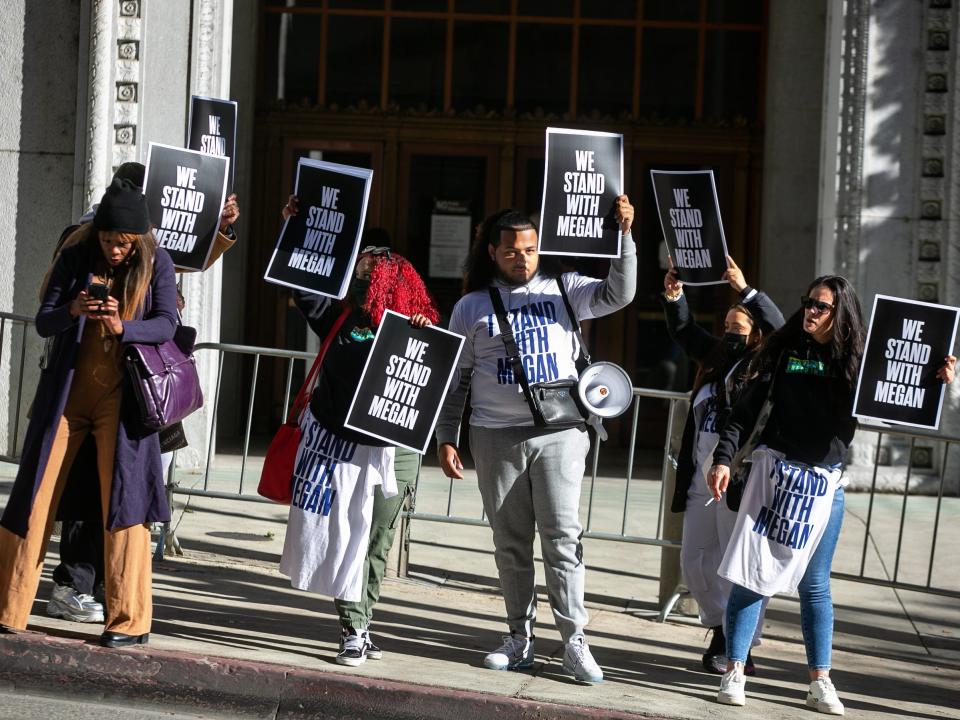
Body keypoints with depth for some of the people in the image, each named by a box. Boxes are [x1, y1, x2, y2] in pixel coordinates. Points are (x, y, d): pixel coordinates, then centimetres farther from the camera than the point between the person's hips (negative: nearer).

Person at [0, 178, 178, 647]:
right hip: (66, 392, 2)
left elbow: (167, 324, -11)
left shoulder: (156, 263, -3)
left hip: (121, 397, -2)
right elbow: (43, 322, -2)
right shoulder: (76, 257, -1)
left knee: (123, 499, -4)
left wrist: (121, 327, -29)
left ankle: (130, 621, 3)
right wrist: (72, 310, -24)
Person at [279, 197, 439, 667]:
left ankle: (361, 626, 19)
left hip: (394, 449, -1)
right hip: (341, 443, 1)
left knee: (378, 544, 8)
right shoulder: (339, 310, 4)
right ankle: (354, 632, 5)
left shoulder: (413, 320, 1)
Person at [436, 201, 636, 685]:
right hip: (496, 436, 1)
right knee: (510, 541, 7)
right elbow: (454, 379, 10)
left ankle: (574, 642, -4)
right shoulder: (472, 307, 7)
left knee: (562, 536, -6)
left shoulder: (562, 289, 6)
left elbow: (618, 294, -10)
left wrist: (624, 235, -21)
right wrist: (446, 439, 4)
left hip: (559, 432, -1)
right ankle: (520, 638, 15)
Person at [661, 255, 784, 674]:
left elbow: (778, 329, -16)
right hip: (702, 480, 7)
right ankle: (720, 630, 27)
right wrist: (673, 296, 1)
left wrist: (745, 290, -22)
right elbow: (684, 331, 18)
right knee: (694, 562, 10)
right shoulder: (714, 359, 17)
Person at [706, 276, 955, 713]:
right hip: (775, 469, -1)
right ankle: (734, 673, 3)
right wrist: (723, 458, -6)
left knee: (814, 582, 5)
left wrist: (937, 382, -16)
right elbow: (747, 410, 3)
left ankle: (820, 684, 11)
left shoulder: (857, 363, 2)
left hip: (825, 483, 1)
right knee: (751, 573, -3)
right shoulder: (783, 352, 2)